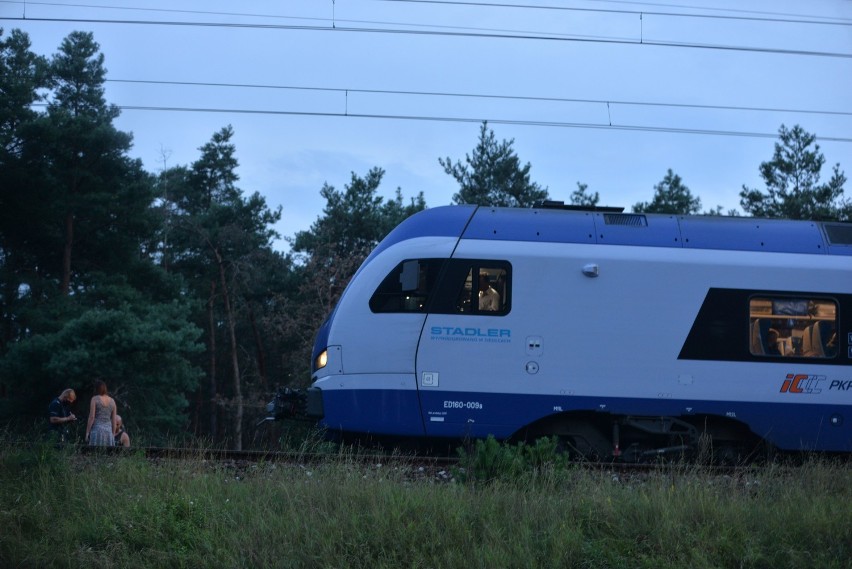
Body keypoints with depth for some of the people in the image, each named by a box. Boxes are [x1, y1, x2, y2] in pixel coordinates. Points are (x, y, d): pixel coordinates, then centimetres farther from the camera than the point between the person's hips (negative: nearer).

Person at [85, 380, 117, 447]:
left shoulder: (95, 399, -2)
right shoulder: (112, 401, 10)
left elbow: (91, 417, -7)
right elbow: (114, 420, 11)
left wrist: (87, 433, -4)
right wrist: (113, 435, 16)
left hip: (97, 429, -4)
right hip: (108, 430, 4)